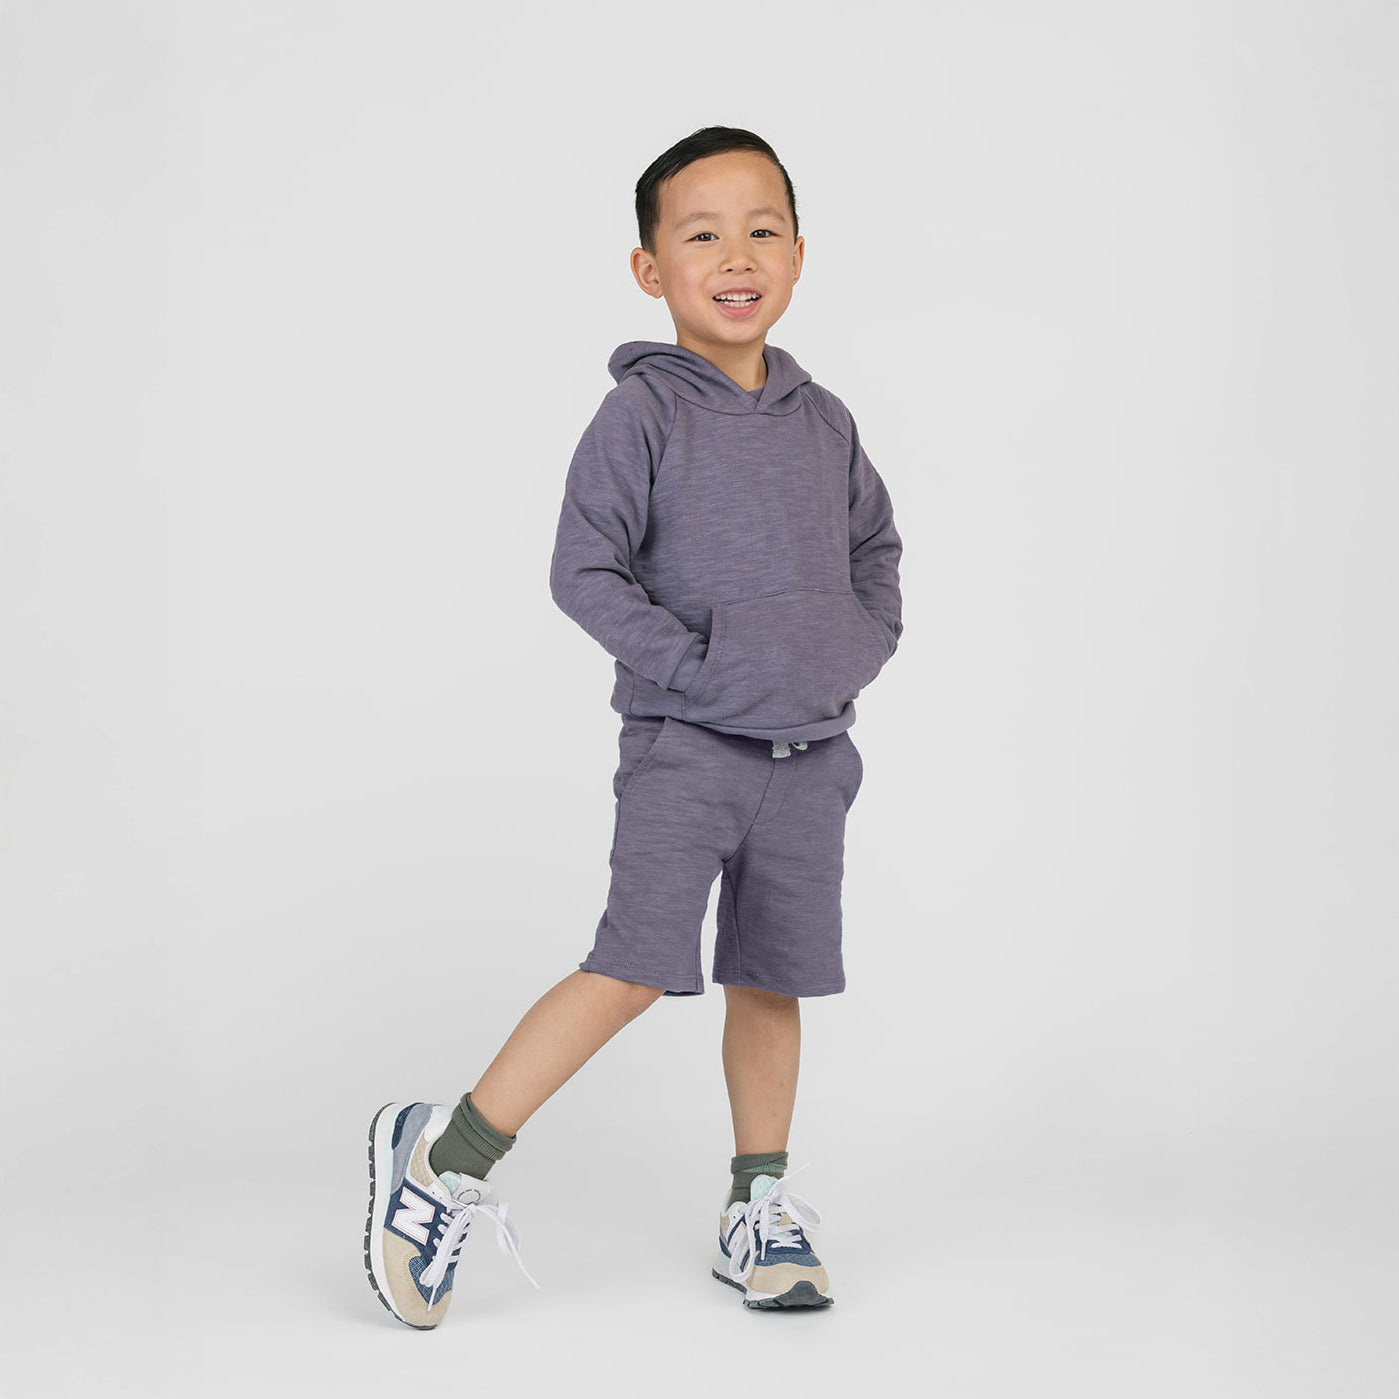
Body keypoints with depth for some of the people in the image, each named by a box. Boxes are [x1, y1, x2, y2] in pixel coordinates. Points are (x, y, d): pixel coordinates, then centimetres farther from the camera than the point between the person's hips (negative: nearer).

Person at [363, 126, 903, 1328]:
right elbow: (583, 573, -12)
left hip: (810, 754, 5)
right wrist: (701, 671, -16)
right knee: (639, 964, -16)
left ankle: (760, 1207, 23)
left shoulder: (823, 421, 10)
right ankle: (448, 1158, -6)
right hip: (683, 743, -5)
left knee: (772, 978, 10)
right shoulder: (644, 413, -7)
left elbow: (877, 546, 25)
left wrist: (864, 651, 9)